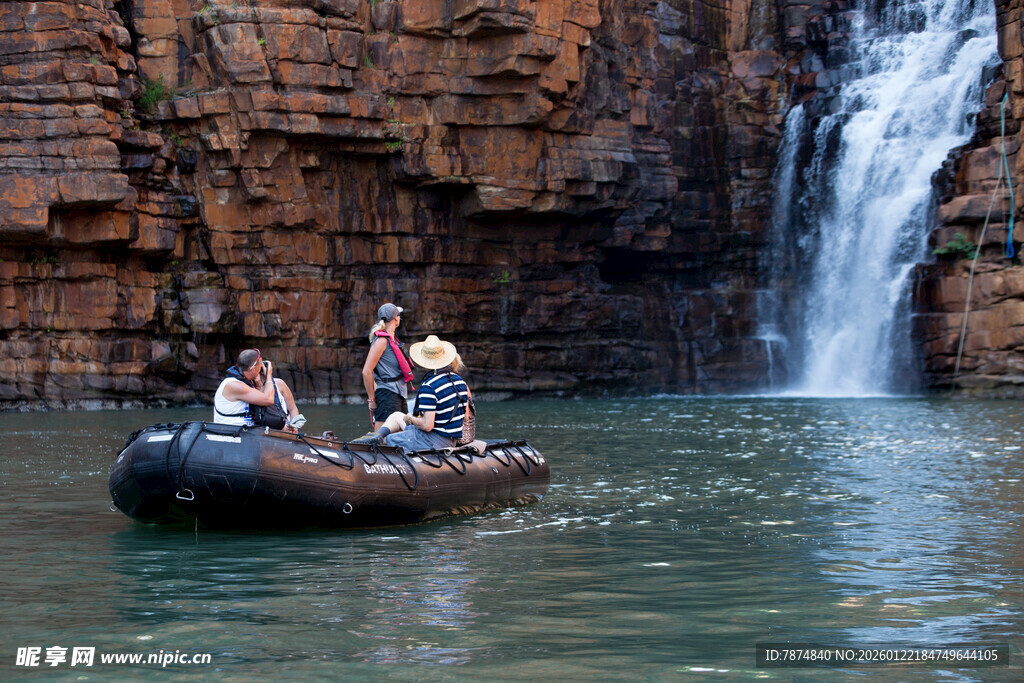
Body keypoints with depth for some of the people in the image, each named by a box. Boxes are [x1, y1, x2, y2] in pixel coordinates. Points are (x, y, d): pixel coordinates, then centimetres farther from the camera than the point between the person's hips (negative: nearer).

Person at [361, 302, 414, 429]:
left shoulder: (392, 339, 18)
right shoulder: (381, 340, -11)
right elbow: (366, 371, -16)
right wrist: (371, 399, -12)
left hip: (399, 395, 10)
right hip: (388, 395, -10)